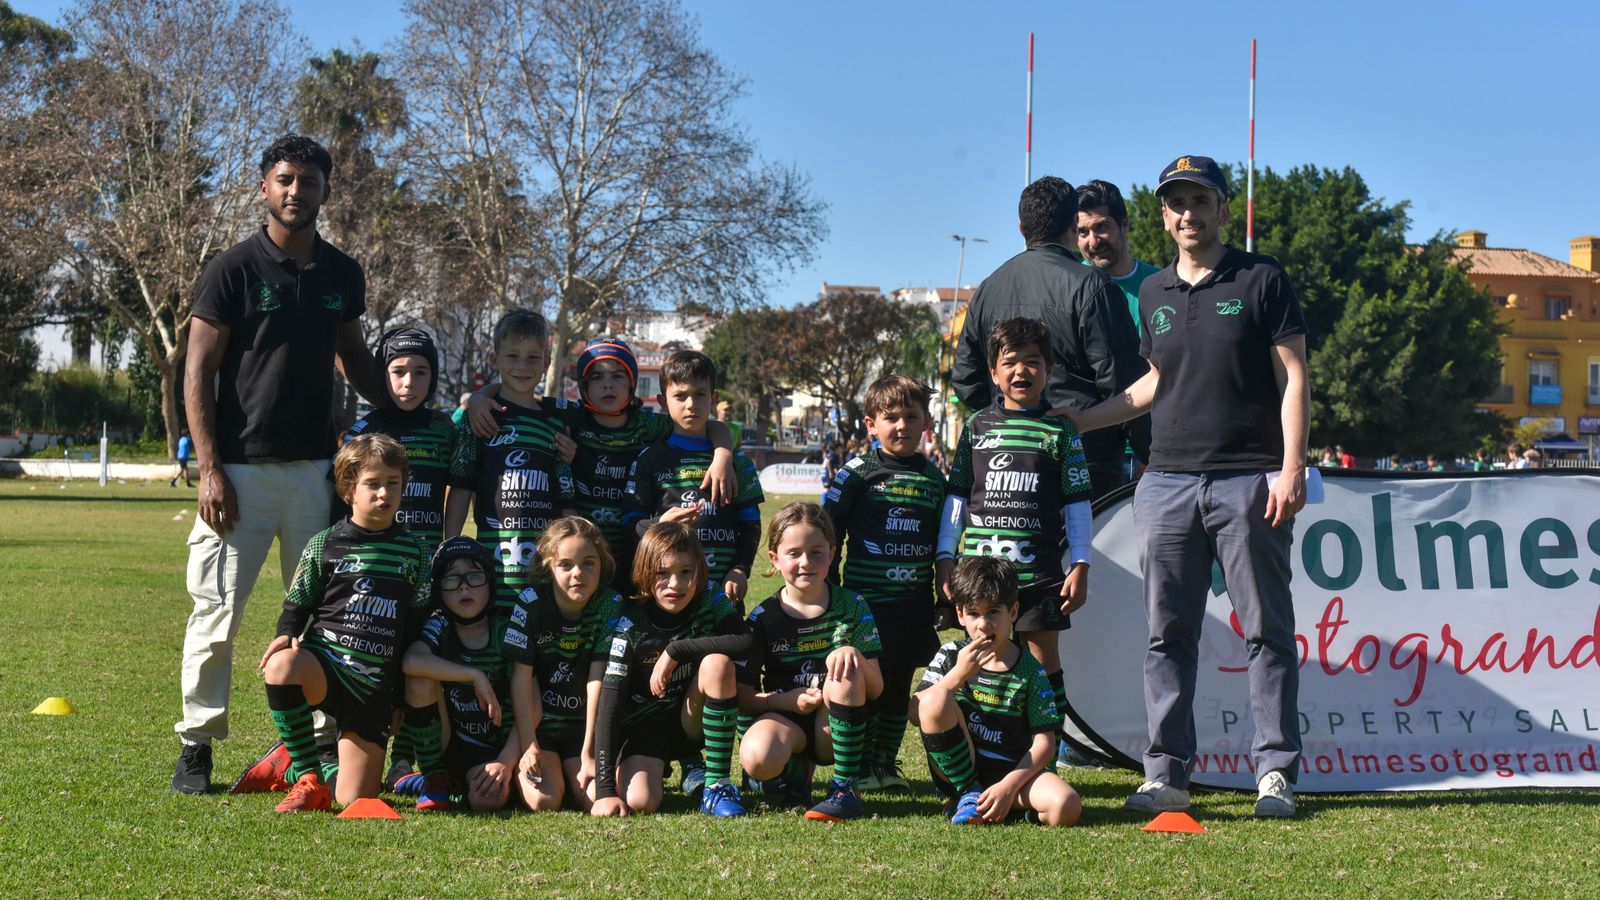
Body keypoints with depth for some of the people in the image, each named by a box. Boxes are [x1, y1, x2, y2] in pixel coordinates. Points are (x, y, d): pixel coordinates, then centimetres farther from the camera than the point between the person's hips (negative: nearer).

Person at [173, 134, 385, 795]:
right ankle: (197, 745, 7)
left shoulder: (342, 274, 10)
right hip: (241, 468, -4)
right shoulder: (234, 269, -3)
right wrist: (210, 469, -12)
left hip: (317, 467, 4)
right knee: (218, 610, -4)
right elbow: (197, 374, -5)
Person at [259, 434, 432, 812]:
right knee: (282, 666, -40)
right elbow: (297, 604, 7)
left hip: (374, 684, 1)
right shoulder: (324, 545, 3)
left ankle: (301, 759, 26)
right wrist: (287, 635, -16)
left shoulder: (413, 551, 8)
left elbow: (418, 622, 12)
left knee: (354, 798, -8)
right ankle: (308, 776, -20)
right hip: (323, 658, -1)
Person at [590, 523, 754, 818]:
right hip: (644, 725, -1)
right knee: (640, 802, -27)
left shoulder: (710, 600, -11)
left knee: (717, 661, -28)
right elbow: (609, 705, -21)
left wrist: (675, 651, -29)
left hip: (693, 720, 1)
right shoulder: (630, 624, -16)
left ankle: (717, 784, -19)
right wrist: (605, 790, -28)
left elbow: (744, 641, -30)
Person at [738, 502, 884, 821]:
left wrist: (856, 655, -27)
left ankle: (845, 789, -22)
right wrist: (787, 700, -19)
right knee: (756, 759, -35)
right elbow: (742, 696, -2)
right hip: (785, 719, 0)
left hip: (836, 730, 1)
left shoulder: (851, 606, 0)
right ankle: (795, 772, 5)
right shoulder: (764, 617, 0)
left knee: (846, 669, -30)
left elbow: (876, 689, -5)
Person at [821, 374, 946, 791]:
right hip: (866, 600, -4)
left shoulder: (934, 477, 10)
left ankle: (886, 764, 22)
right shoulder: (857, 475, -3)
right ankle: (861, 767, 12)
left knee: (899, 686, 10)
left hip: (916, 604, 4)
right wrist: (831, 592, -2)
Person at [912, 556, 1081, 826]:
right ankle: (968, 796, -12)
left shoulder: (1030, 672, -1)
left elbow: (1044, 743, -6)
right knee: (936, 701, -25)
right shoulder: (951, 656, 3)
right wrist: (959, 674, -20)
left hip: (1012, 772, -1)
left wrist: (1009, 785, -21)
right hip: (958, 773, 1)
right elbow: (917, 712, -8)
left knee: (1066, 807, -31)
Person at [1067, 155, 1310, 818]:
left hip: (1248, 481, -4)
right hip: (1168, 482, 5)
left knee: (1267, 631, -1)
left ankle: (1275, 771, 3)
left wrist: (1291, 467, -12)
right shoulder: (1154, 293, 16)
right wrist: (1082, 419, 21)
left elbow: (1293, 378, -2)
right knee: (1167, 634, 3)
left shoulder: (1261, 281, 2)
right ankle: (1166, 773, 8)